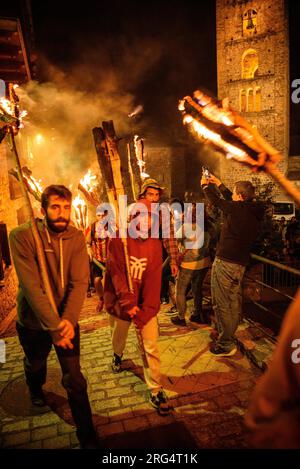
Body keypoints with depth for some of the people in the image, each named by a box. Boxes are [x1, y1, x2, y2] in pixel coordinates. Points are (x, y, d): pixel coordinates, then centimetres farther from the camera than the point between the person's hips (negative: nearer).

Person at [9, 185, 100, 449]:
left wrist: (69, 319, -30)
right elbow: (31, 286, -26)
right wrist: (53, 326, -29)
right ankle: (35, 389, 64)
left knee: (74, 380, 4)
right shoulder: (22, 236, -21)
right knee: (35, 364, 28)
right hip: (33, 321, 0)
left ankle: (87, 434, 25)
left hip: (66, 320, 1)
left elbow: (80, 282, -16)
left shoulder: (76, 238, -12)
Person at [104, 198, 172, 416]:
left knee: (152, 347, -1)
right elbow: (116, 274, -19)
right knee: (118, 338, 22)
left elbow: (154, 279, -11)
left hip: (145, 305, 1)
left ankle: (156, 391, 15)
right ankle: (118, 355, 57)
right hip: (120, 302, -1)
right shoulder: (118, 241, -13)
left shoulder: (155, 245, -6)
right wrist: (128, 304, -26)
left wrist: (147, 310, -19)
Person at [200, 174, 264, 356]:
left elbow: (216, 200, -2)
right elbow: (231, 201, 21)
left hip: (225, 261, -8)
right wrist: (219, 184, 29)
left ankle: (226, 345, 8)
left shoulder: (237, 209, -16)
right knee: (234, 302, 18)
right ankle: (229, 336, 34)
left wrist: (205, 185, 16)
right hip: (241, 263, 9)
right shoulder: (255, 212, 7)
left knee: (221, 304, 0)